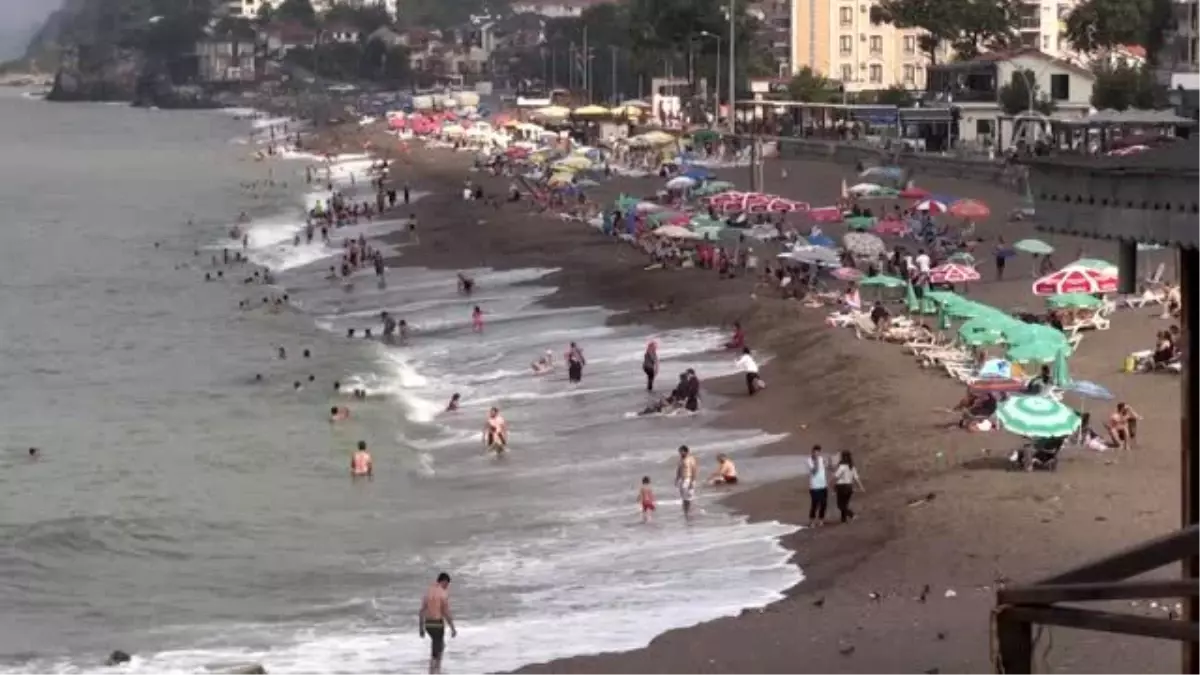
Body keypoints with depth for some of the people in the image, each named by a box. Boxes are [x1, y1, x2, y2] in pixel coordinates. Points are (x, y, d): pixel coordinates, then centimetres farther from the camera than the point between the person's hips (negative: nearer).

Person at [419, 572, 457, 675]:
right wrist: (453, 628, -5)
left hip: (428, 624, 7)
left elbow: (422, 612, 9)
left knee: (441, 646, 25)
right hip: (438, 625, -7)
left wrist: (421, 628, 16)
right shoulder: (443, 594, -13)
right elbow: (446, 613, -15)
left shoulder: (428, 592, 8)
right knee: (435, 652, 0)